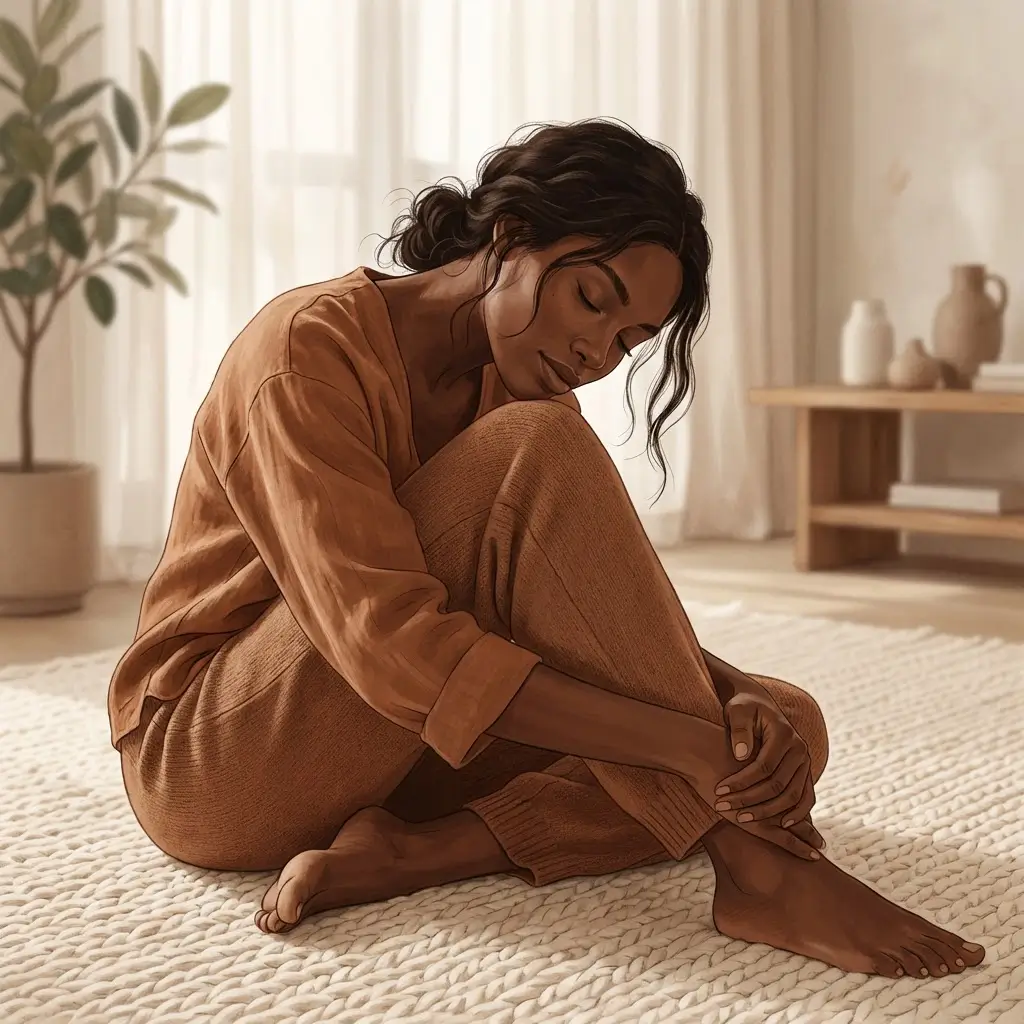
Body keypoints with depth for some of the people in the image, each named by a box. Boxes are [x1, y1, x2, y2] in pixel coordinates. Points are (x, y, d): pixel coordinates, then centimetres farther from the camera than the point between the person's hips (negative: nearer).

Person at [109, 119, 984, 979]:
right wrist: (692, 740, -34)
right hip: (213, 761, -7)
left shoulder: (514, 384, 5)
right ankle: (756, 860, -29)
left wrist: (741, 698, -24)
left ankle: (412, 855, -22)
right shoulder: (311, 346, -19)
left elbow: (612, 617, -2)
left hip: (400, 757, 8)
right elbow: (391, 642, -31)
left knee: (786, 722, -9)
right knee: (533, 453, -29)